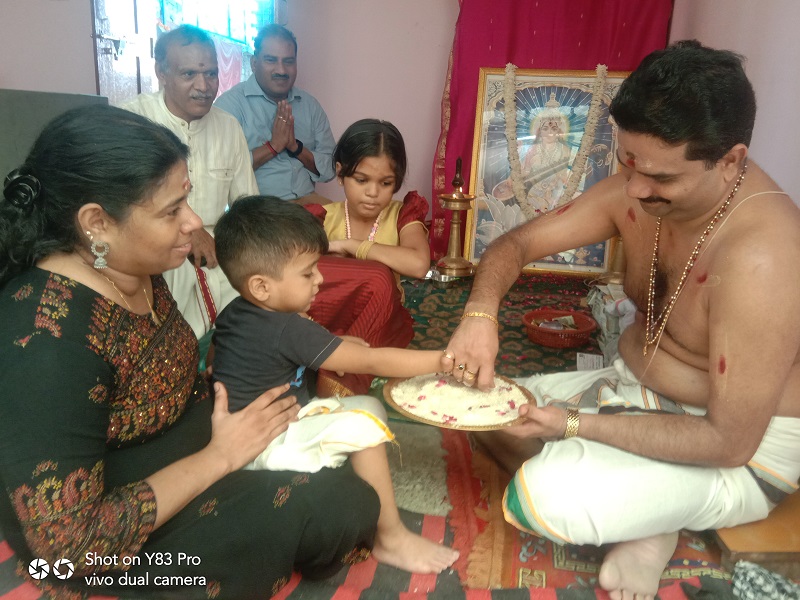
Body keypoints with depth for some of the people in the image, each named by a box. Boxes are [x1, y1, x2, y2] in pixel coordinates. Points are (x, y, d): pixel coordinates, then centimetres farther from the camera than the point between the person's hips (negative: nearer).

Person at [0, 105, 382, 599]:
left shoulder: (135, 271, -7)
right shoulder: (48, 342, -33)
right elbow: (72, 545, -29)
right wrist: (219, 456, -23)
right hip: (120, 547, -8)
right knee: (347, 505, -14)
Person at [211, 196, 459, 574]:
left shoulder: (236, 312, 0)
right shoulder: (289, 331, -26)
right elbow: (373, 362, -23)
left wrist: (339, 347, 7)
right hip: (265, 451, -9)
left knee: (366, 405, 9)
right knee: (364, 426, -16)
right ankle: (391, 540, -3)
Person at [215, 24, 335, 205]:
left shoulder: (310, 105, 11)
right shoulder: (231, 102, -4)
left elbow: (329, 170, 9)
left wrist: (295, 146, -7)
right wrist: (273, 146, -12)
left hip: (305, 199, 5)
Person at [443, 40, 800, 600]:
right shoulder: (637, 188, -11)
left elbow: (729, 440, -29)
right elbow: (517, 242, -6)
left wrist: (574, 425, -26)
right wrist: (480, 314, -26)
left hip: (743, 452, -8)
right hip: (639, 391, 8)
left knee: (545, 496, -30)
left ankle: (646, 527, 1)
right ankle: (640, 515, 3)